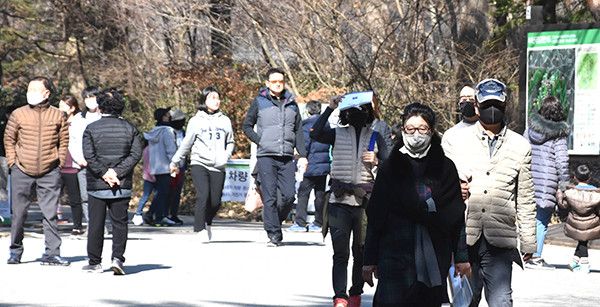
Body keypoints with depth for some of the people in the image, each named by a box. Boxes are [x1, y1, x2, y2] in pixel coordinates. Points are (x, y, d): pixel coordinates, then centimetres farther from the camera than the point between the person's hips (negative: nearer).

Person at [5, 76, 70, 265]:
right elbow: (9, 140, 8)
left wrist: (59, 163, 3)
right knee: (18, 213, 5)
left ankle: (52, 253, 4)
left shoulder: (57, 115, 2)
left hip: (50, 173, 0)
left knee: (50, 213, -1)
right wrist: (13, 163, 1)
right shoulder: (18, 115, 1)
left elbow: (64, 141, 10)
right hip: (21, 172, 0)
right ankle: (15, 251, 19)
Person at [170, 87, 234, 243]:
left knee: (215, 201, 1)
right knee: (203, 196, -19)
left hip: (218, 167, 2)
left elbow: (230, 142, 21)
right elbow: (186, 144, 13)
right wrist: (175, 162, 16)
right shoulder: (196, 120, 5)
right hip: (199, 164, -2)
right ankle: (201, 229, -11)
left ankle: (207, 223, 29)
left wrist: (226, 156, 2)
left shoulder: (225, 120, 13)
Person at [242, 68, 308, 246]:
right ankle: (274, 234, -4)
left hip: (287, 158, 3)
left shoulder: (291, 104, 16)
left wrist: (302, 156, 10)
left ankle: (275, 221, 18)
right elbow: (247, 126, 11)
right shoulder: (259, 102, 7)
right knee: (269, 197, -7)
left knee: (289, 195, -5)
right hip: (266, 157, -3)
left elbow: (298, 131, 17)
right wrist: (259, 141, -4)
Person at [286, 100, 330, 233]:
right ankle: (318, 223, 11)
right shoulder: (326, 125, 11)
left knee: (303, 193, -3)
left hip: (312, 166, -7)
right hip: (324, 165, 7)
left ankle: (300, 223, -6)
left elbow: (304, 146, -13)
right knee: (320, 195, 9)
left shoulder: (307, 125, -9)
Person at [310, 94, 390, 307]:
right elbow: (315, 134, -10)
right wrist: (330, 108, -9)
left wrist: (376, 161, -10)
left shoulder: (375, 137, 12)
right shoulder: (337, 135, 8)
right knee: (340, 253, -7)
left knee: (362, 253, 7)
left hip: (365, 201, 1)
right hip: (340, 201, -1)